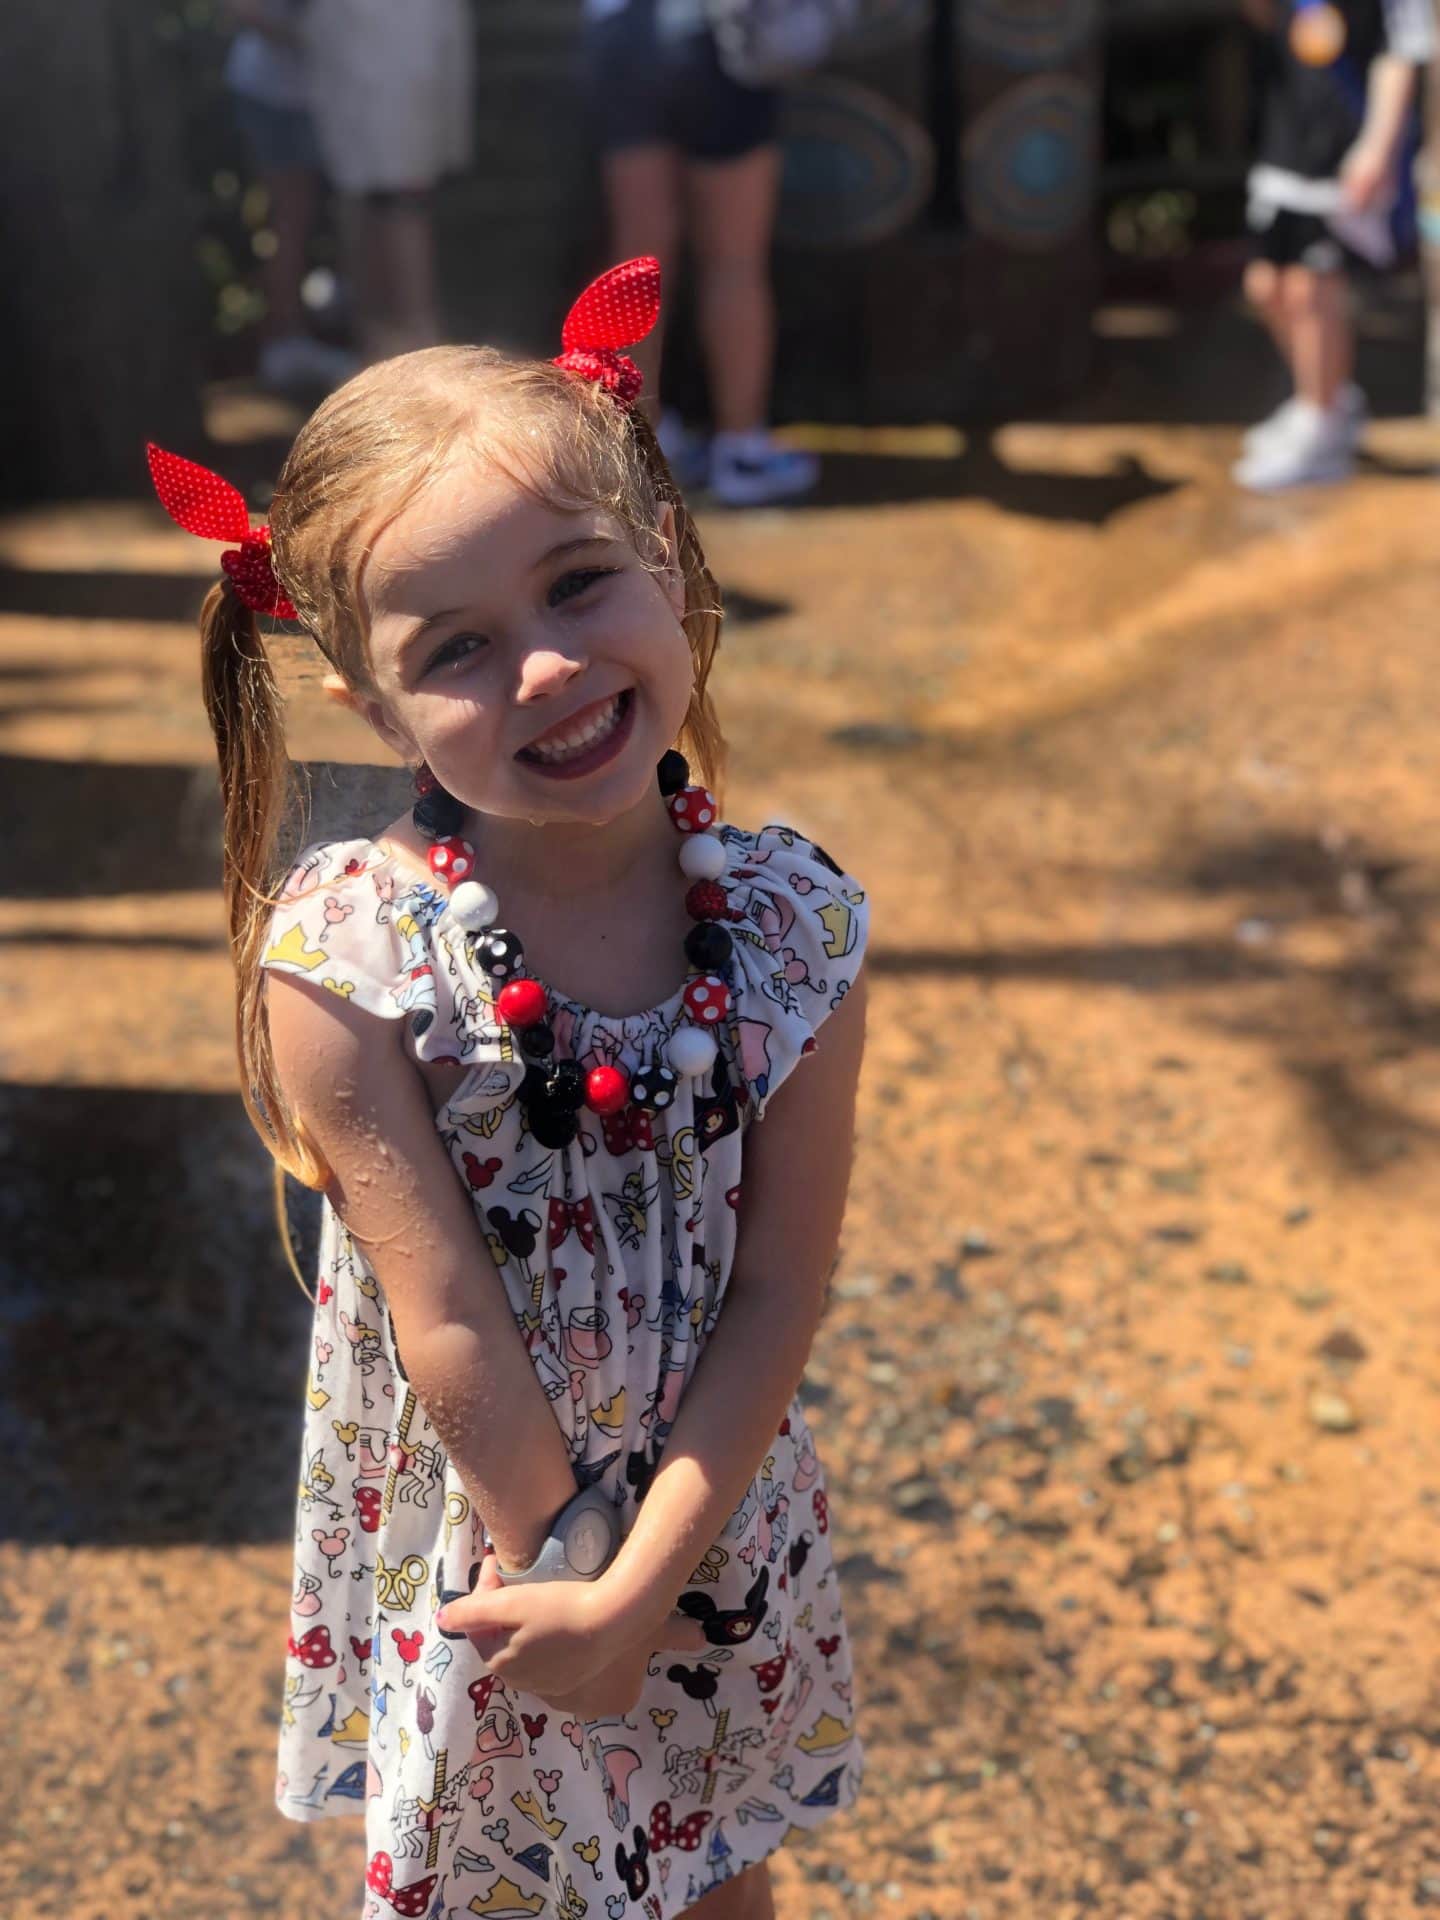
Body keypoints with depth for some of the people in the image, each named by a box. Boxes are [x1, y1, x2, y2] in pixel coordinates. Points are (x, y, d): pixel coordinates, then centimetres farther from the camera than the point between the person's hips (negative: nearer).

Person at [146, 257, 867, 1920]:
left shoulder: (795, 927, -15)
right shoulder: (343, 963, -23)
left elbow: (780, 1291, -14)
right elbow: (448, 1321, -20)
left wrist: (641, 1580, -18)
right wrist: (565, 1563, -14)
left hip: (712, 1525, 2)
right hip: (467, 1556, -2)